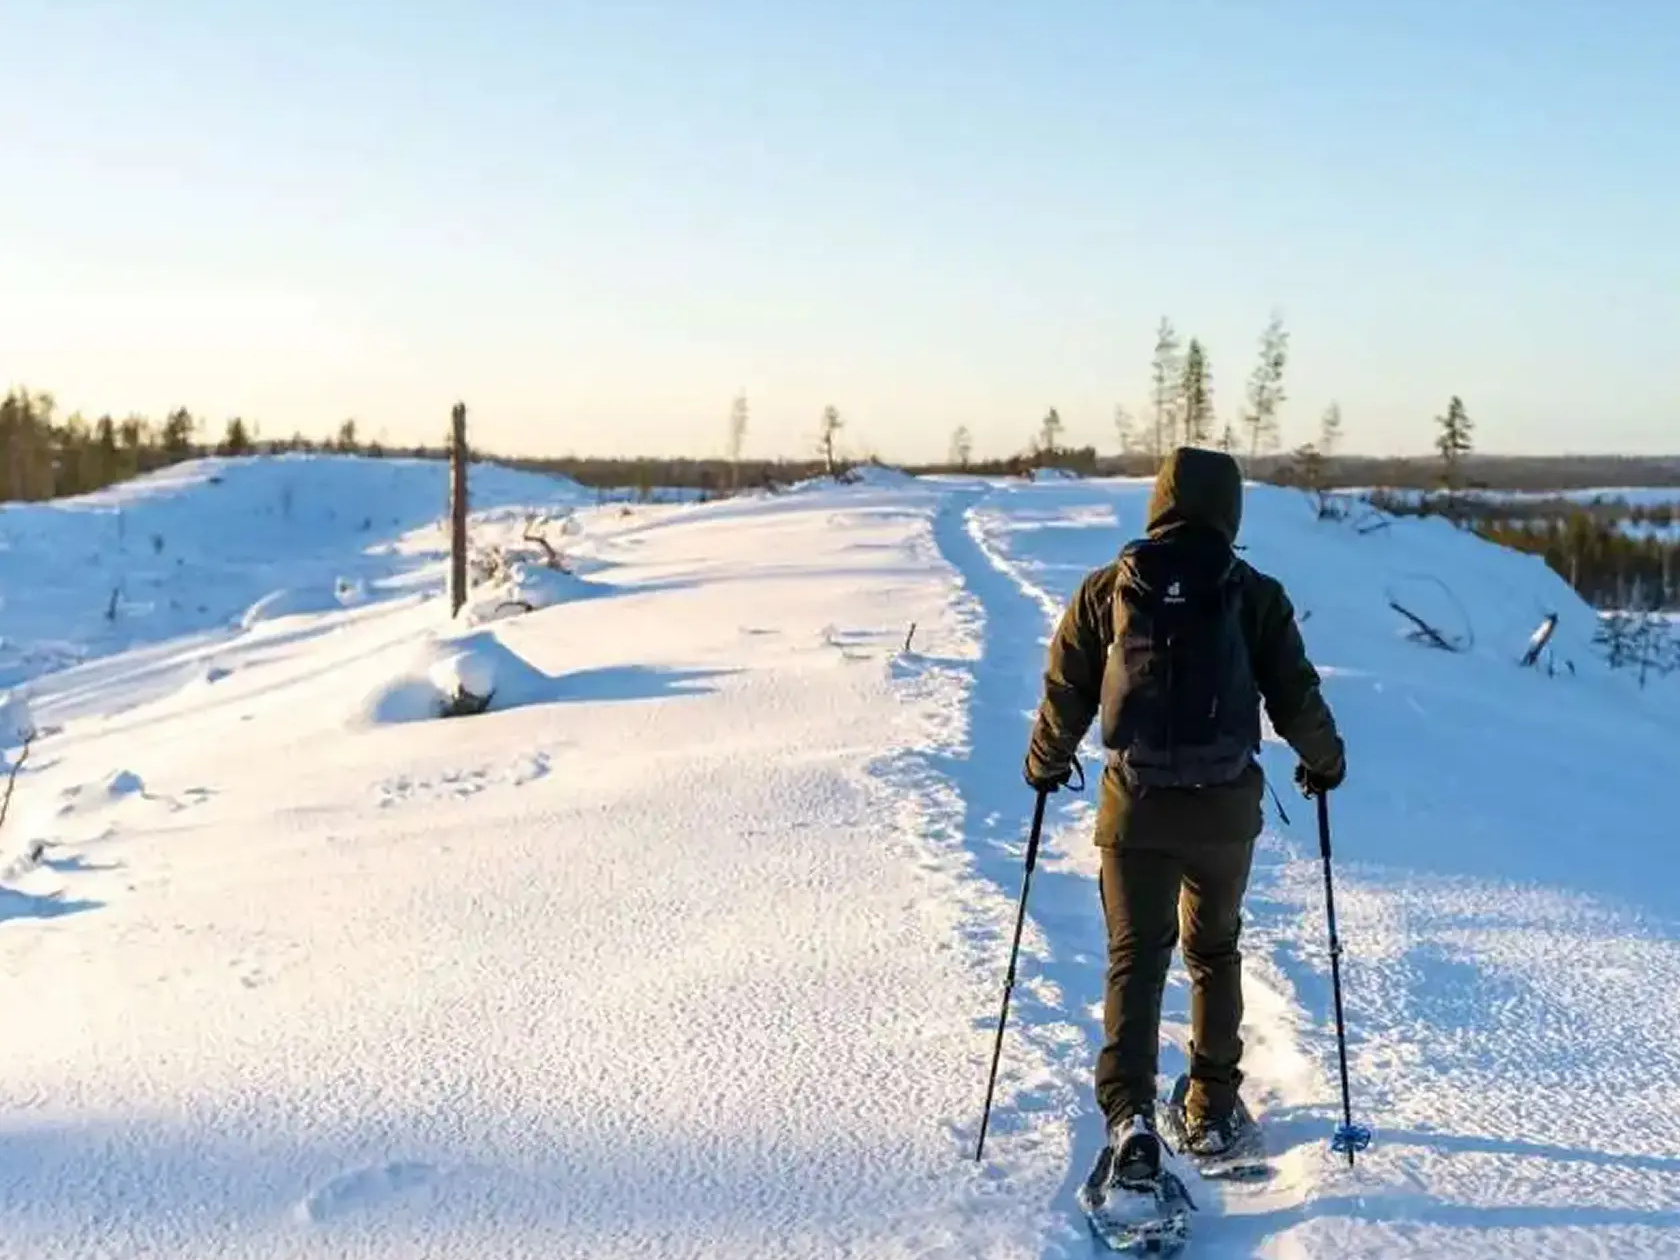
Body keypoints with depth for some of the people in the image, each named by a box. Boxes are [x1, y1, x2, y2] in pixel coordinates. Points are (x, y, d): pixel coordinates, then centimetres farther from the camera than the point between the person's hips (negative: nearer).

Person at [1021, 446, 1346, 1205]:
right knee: (1213, 952, 20)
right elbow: (1296, 697, 2)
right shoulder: (1255, 594, -2)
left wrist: (1046, 763, 23)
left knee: (1135, 960, 5)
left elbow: (1065, 692, 4)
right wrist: (1324, 761, 22)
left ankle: (1130, 1116, -12)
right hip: (1227, 807, 1)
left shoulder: (1107, 589, -1)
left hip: (1136, 806, 0)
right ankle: (1213, 1112, 25)